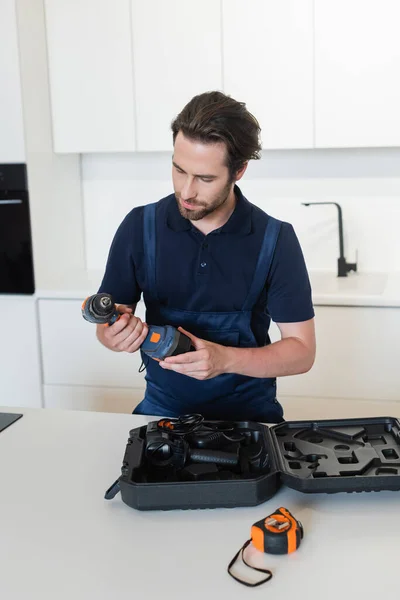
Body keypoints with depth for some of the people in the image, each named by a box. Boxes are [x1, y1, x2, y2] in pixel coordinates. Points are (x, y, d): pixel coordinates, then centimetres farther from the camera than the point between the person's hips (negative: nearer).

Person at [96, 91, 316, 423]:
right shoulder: (139, 227, -5)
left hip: (249, 412, -1)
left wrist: (226, 359, -24)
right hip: (163, 408, 1)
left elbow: (301, 350, -8)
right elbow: (109, 321, 4)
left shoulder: (276, 240, -9)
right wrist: (113, 336, -20)